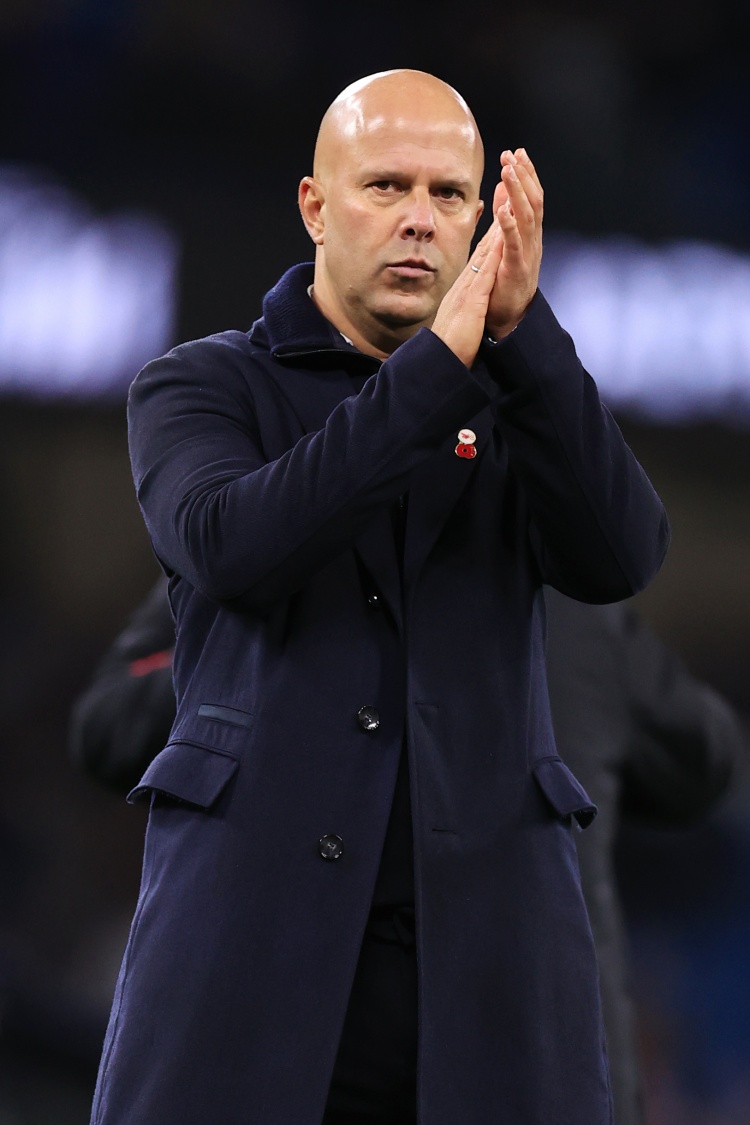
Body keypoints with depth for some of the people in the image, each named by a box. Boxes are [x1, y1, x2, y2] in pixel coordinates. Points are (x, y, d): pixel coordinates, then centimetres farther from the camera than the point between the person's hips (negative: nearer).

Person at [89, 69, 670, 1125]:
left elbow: (621, 557, -4)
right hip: (253, 909, -2)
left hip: (483, 911, 2)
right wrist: (436, 362, -19)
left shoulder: (519, 398, 15)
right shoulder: (200, 388, 8)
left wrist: (523, 331, -16)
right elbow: (228, 546, -14)